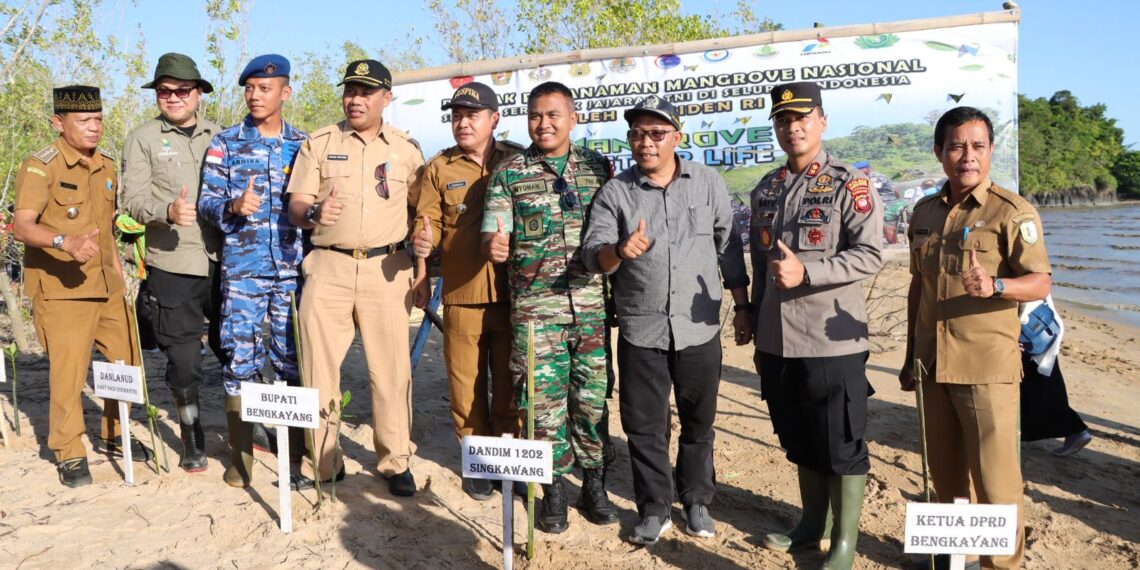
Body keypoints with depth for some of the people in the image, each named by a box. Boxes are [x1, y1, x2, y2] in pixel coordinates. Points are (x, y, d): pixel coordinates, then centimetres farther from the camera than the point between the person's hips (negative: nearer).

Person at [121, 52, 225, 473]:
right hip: (173, 265, -2)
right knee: (183, 360, 4)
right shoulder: (142, 139, 5)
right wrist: (167, 211, -23)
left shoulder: (219, 136, 13)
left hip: (223, 261, 2)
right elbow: (134, 198, -4)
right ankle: (193, 442, 21)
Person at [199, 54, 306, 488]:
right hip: (241, 268, -1)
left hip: (292, 268, 1)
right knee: (240, 359, 0)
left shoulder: (303, 144, 10)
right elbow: (206, 202, 3)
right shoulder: (225, 143, 7)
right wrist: (234, 207, -17)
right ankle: (239, 456, 11)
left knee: (293, 358, 5)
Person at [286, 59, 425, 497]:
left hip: (387, 268, 0)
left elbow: (421, 209, 13)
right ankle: (321, 461, 16)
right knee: (319, 366, 3)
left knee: (391, 369, 1)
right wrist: (313, 212, -20)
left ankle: (396, 461, 13)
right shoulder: (319, 144, 8)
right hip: (328, 265, 1)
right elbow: (295, 206, 3)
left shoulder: (407, 148, 9)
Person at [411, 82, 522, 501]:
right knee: (466, 384, 5)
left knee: (510, 383, 7)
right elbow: (429, 222, 6)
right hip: (461, 294, 1)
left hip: (512, 293, 0)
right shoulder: (440, 168, 9)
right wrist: (424, 240, -16)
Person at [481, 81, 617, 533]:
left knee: (593, 397, 7)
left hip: (591, 304, 2)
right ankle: (554, 490, 18)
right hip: (535, 307, -1)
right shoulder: (509, 173, 3)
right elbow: (493, 236, -3)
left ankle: (593, 484, 22)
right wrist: (493, 245, -26)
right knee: (544, 399, 2)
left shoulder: (599, 167, 8)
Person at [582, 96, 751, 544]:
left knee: (699, 421, 13)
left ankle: (697, 502, 32)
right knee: (644, 425, 7)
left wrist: (742, 307, 6)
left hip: (699, 328, 1)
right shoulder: (614, 192, -2)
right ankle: (654, 509, 24)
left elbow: (729, 247, 7)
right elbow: (592, 254, -11)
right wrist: (619, 250, -33)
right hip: (640, 331, -1)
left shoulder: (709, 183, 2)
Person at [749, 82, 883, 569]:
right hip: (778, 343, 6)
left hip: (833, 341, -6)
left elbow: (870, 255, -15)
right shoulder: (764, 191, 13)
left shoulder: (849, 184, -5)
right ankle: (813, 522, 35)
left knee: (842, 446, 4)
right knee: (799, 440, 18)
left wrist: (805, 271, -24)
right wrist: (758, 335, 16)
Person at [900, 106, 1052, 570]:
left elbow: (1040, 283, -10)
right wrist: (910, 357, 17)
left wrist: (993, 285, -31)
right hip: (933, 365, 5)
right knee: (944, 472, 16)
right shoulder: (925, 212, 10)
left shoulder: (1012, 211, -6)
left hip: (988, 368, -5)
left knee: (993, 476, -1)